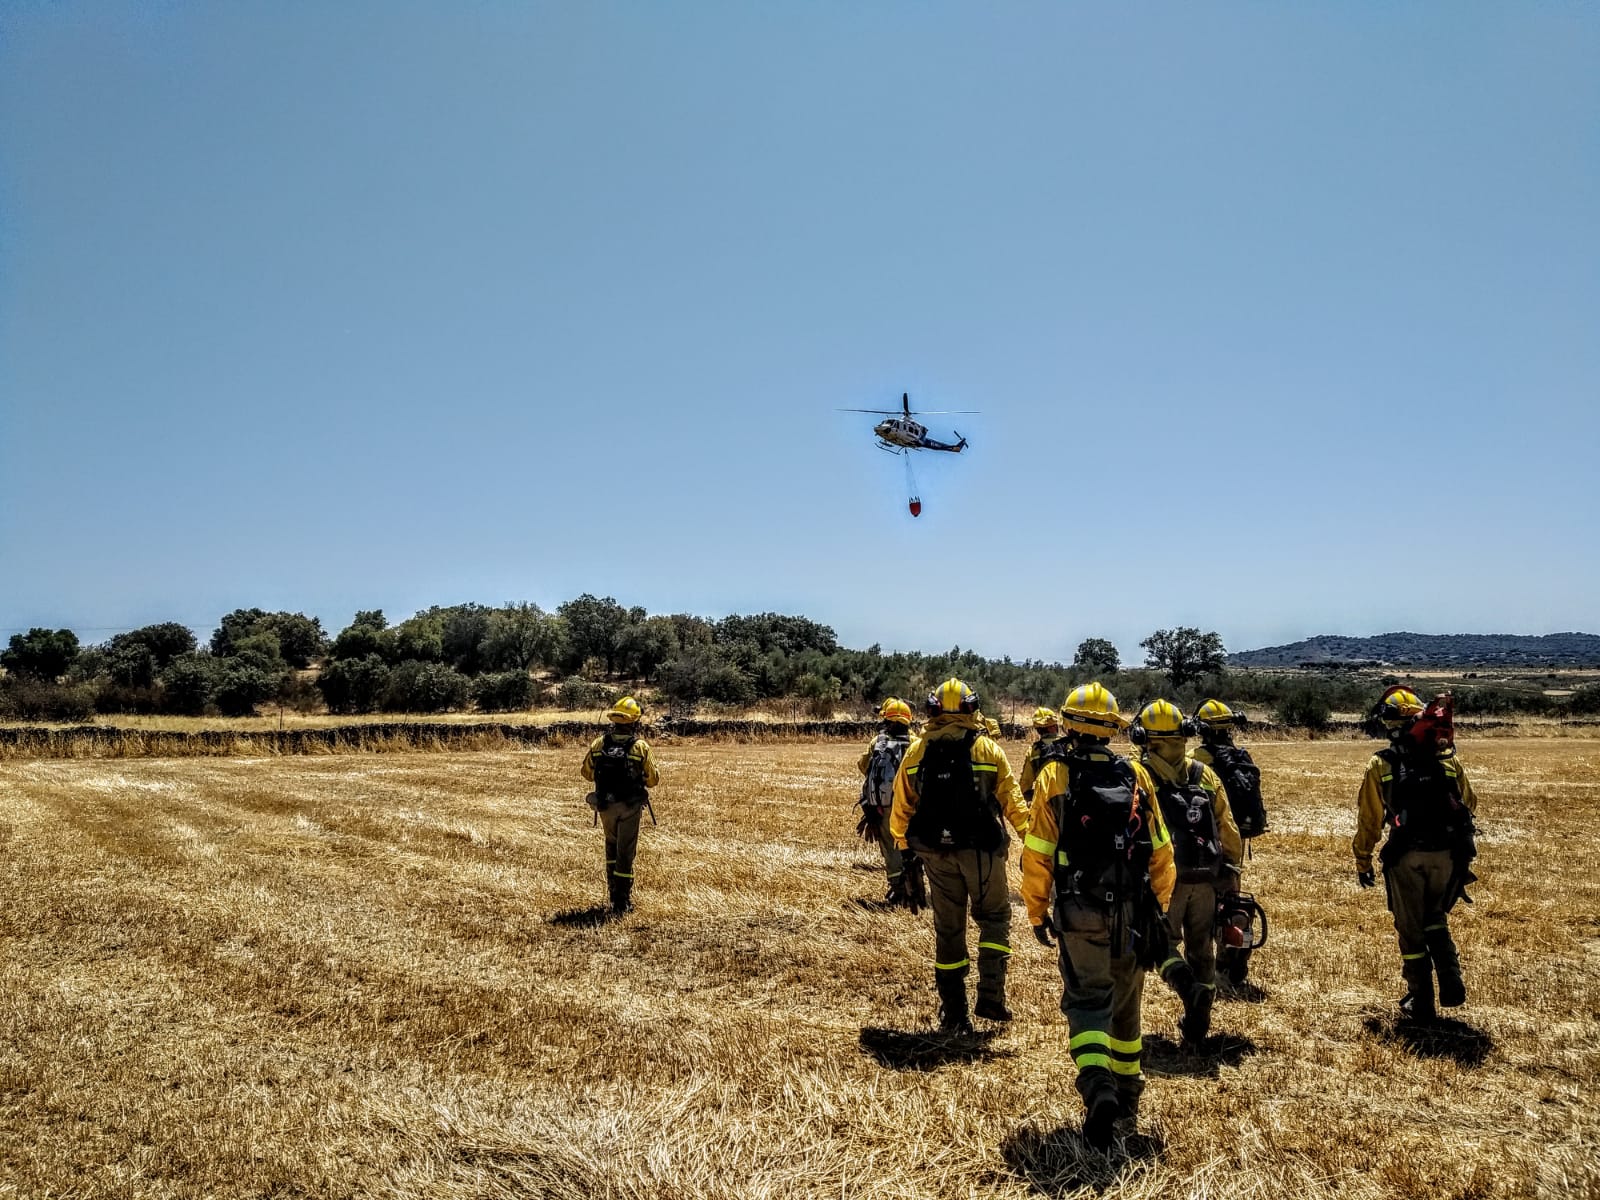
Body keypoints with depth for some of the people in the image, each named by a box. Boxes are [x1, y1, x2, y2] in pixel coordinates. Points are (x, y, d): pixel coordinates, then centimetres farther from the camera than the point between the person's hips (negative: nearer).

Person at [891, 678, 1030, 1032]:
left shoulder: (916, 750, 3)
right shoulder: (987, 748, -4)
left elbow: (902, 806, 7)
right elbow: (1011, 800, -2)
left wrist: (904, 847, 17)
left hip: (936, 852, 3)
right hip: (981, 849, -2)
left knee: (947, 928, 12)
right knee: (994, 918, 16)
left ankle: (954, 1014, 16)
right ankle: (990, 996, 4)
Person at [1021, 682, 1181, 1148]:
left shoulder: (1054, 776, -8)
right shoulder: (1137, 776, 0)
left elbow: (1037, 854, -8)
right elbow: (1161, 851, 2)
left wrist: (1037, 912, 2)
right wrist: (1156, 905, 14)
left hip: (1080, 913, -3)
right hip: (1132, 913, 3)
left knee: (1088, 1001, 3)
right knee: (1125, 1005, 19)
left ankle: (1098, 1090, -19)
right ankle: (1126, 1097, 31)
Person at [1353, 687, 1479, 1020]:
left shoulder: (1380, 765, -5)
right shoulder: (1449, 759, 3)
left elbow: (1368, 819, -2)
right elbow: (1469, 806, 10)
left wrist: (1362, 861, 8)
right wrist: (1463, 851, 23)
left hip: (1406, 857, -3)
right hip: (1447, 855, 3)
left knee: (1411, 928, 11)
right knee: (1435, 919, 25)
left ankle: (1421, 1001, 16)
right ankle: (1451, 979, 8)